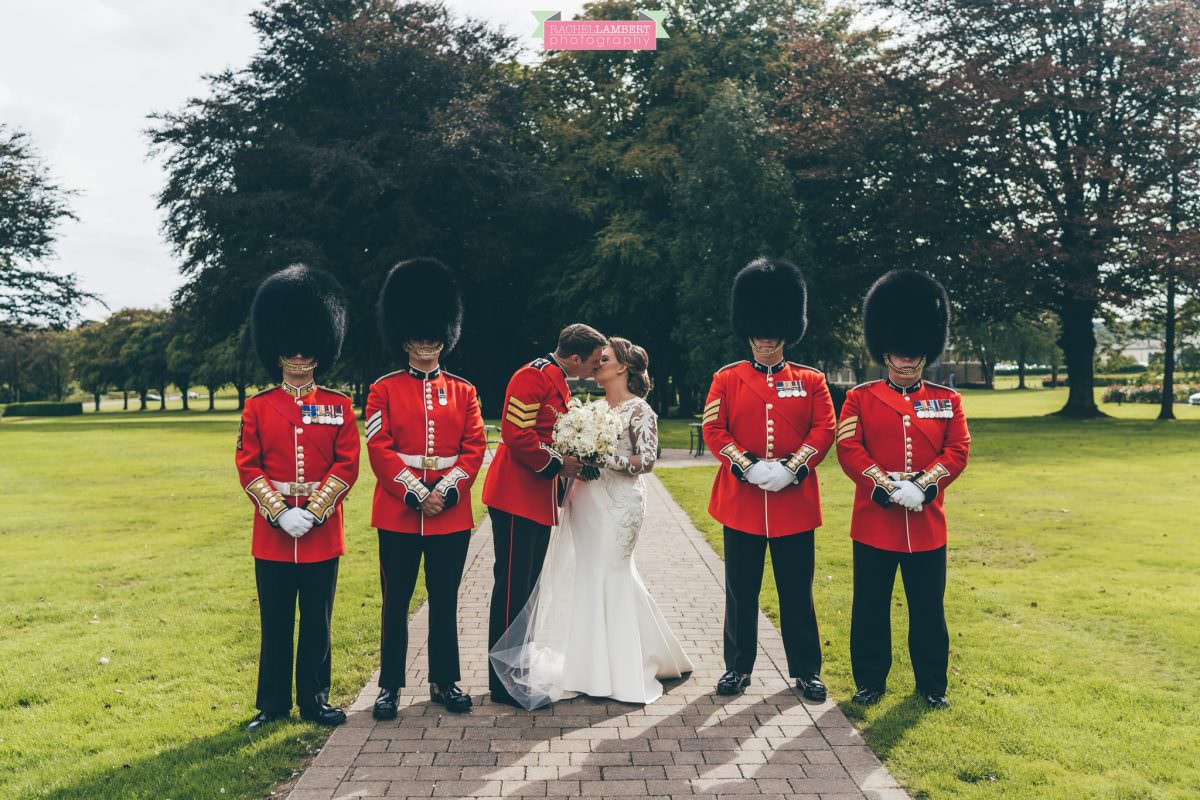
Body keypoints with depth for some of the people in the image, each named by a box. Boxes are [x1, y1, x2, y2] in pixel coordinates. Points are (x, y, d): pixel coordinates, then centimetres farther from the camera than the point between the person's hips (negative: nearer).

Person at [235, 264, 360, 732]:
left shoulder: (338, 407, 2)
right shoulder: (258, 407, 3)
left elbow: (347, 466, -4)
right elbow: (248, 467, -2)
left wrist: (313, 512, -13)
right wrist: (280, 513, -13)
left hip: (322, 533, 0)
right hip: (272, 532, 0)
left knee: (317, 621, 9)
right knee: (275, 623, 9)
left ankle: (314, 701, 22)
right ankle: (273, 704, 22)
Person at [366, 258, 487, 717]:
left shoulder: (462, 392, 8)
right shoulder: (384, 390, 2)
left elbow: (474, 449, 1)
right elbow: (380, 450, -6)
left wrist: (446, 491, -13)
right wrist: (417, 493, -15)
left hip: (452, 513, 2)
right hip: (398, 512, -2)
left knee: (445, 601, 10)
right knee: (396, 601, 7)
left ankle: (444, 682, 22)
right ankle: (390, 686, 18)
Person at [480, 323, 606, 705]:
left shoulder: (558, 383, 16)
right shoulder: (533, 377, -15)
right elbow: (516, 434, -22)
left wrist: (574, 460, 9)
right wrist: (558, 464, -16)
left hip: (539, 501, 10)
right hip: (516, 498, -10)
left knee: (527, 587, 15)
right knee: (512, 588, -4)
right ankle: (504, 683, 4)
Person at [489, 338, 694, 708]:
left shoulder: (639, 410, -8)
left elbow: (646, 460, -14)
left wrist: (603, 459, -19)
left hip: (618, 505, -7)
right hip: (588, 501, 7)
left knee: (605, 578, -3)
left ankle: (615, 674, 11)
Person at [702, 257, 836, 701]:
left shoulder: (810, 380, 5)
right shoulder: (727, 379, 3)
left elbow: (824, 430, -2)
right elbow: (713, 430, -3)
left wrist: (791, 467, -15)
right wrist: (749, 466, -16)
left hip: (794, 501, 0)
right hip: (741, 499, 0)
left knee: (797, 591, 9)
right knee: (741, 590, 9)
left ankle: (806, 670, 22)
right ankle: (738, 667, 23)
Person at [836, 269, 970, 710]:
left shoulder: (947, 401, 6)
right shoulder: (860, 398, 0)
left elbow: (958, 450, -1)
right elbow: (848, 448, -8)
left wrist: (922, 485, -16)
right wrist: (887, 486, -19)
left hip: (927, 523, 2)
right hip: (874, 520, -1)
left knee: (928, 608, 11)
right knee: (870, 607, 7)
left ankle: (932, 685, 26)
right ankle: (870, 682, 22)